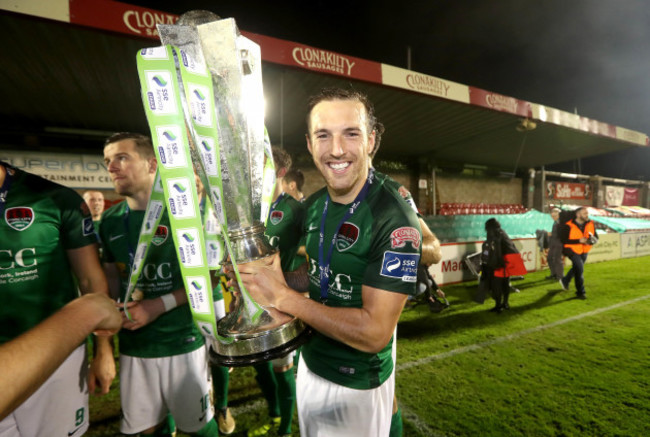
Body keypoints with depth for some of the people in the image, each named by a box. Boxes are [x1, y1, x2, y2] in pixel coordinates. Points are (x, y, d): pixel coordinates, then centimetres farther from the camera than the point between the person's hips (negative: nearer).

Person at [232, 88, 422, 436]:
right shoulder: (313, 205, -5)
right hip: (310, 363, 7)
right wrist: (262, 274, -9)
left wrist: (282, 296, -27)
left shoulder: (394, 220, -28)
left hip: (356, 387, -6)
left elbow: (374, 333, -28)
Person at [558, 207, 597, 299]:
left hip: (584, 251, 6)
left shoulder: (590, 224, -5)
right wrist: (579, 241, -27)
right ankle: (580, 292, -4)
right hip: (572, 250, -6)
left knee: (576, 268, 21)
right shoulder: (568, 226, -21)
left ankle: (565, 281, 48)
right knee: (579, 268, -17)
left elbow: (596, 238, 2)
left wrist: (592, 240, -22)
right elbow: (564, 240, -20)